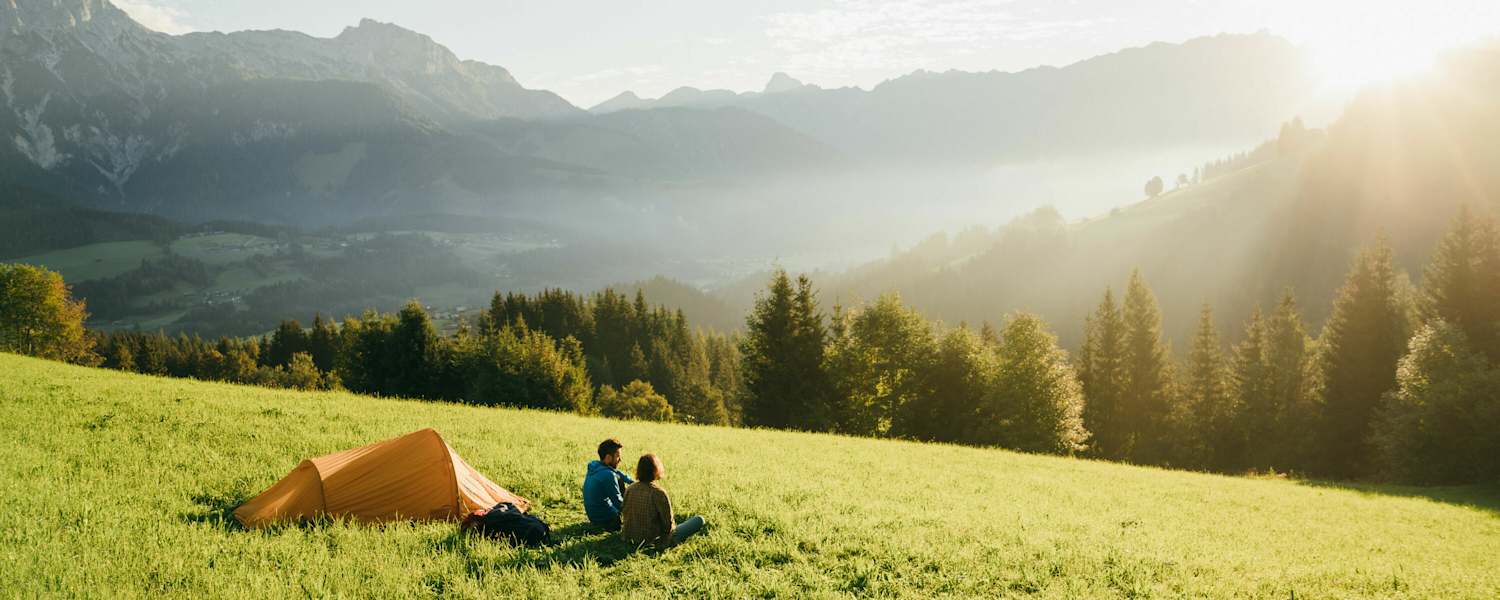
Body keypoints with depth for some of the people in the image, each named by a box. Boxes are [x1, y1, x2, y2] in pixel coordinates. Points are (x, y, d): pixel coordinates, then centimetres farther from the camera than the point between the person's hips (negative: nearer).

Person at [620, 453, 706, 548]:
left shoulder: (629, 489, -5)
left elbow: (624, 514, 7)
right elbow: (668, 524, -16)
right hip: (654, 540, -7)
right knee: (699, 520, 4)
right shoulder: (659, 493, -22)